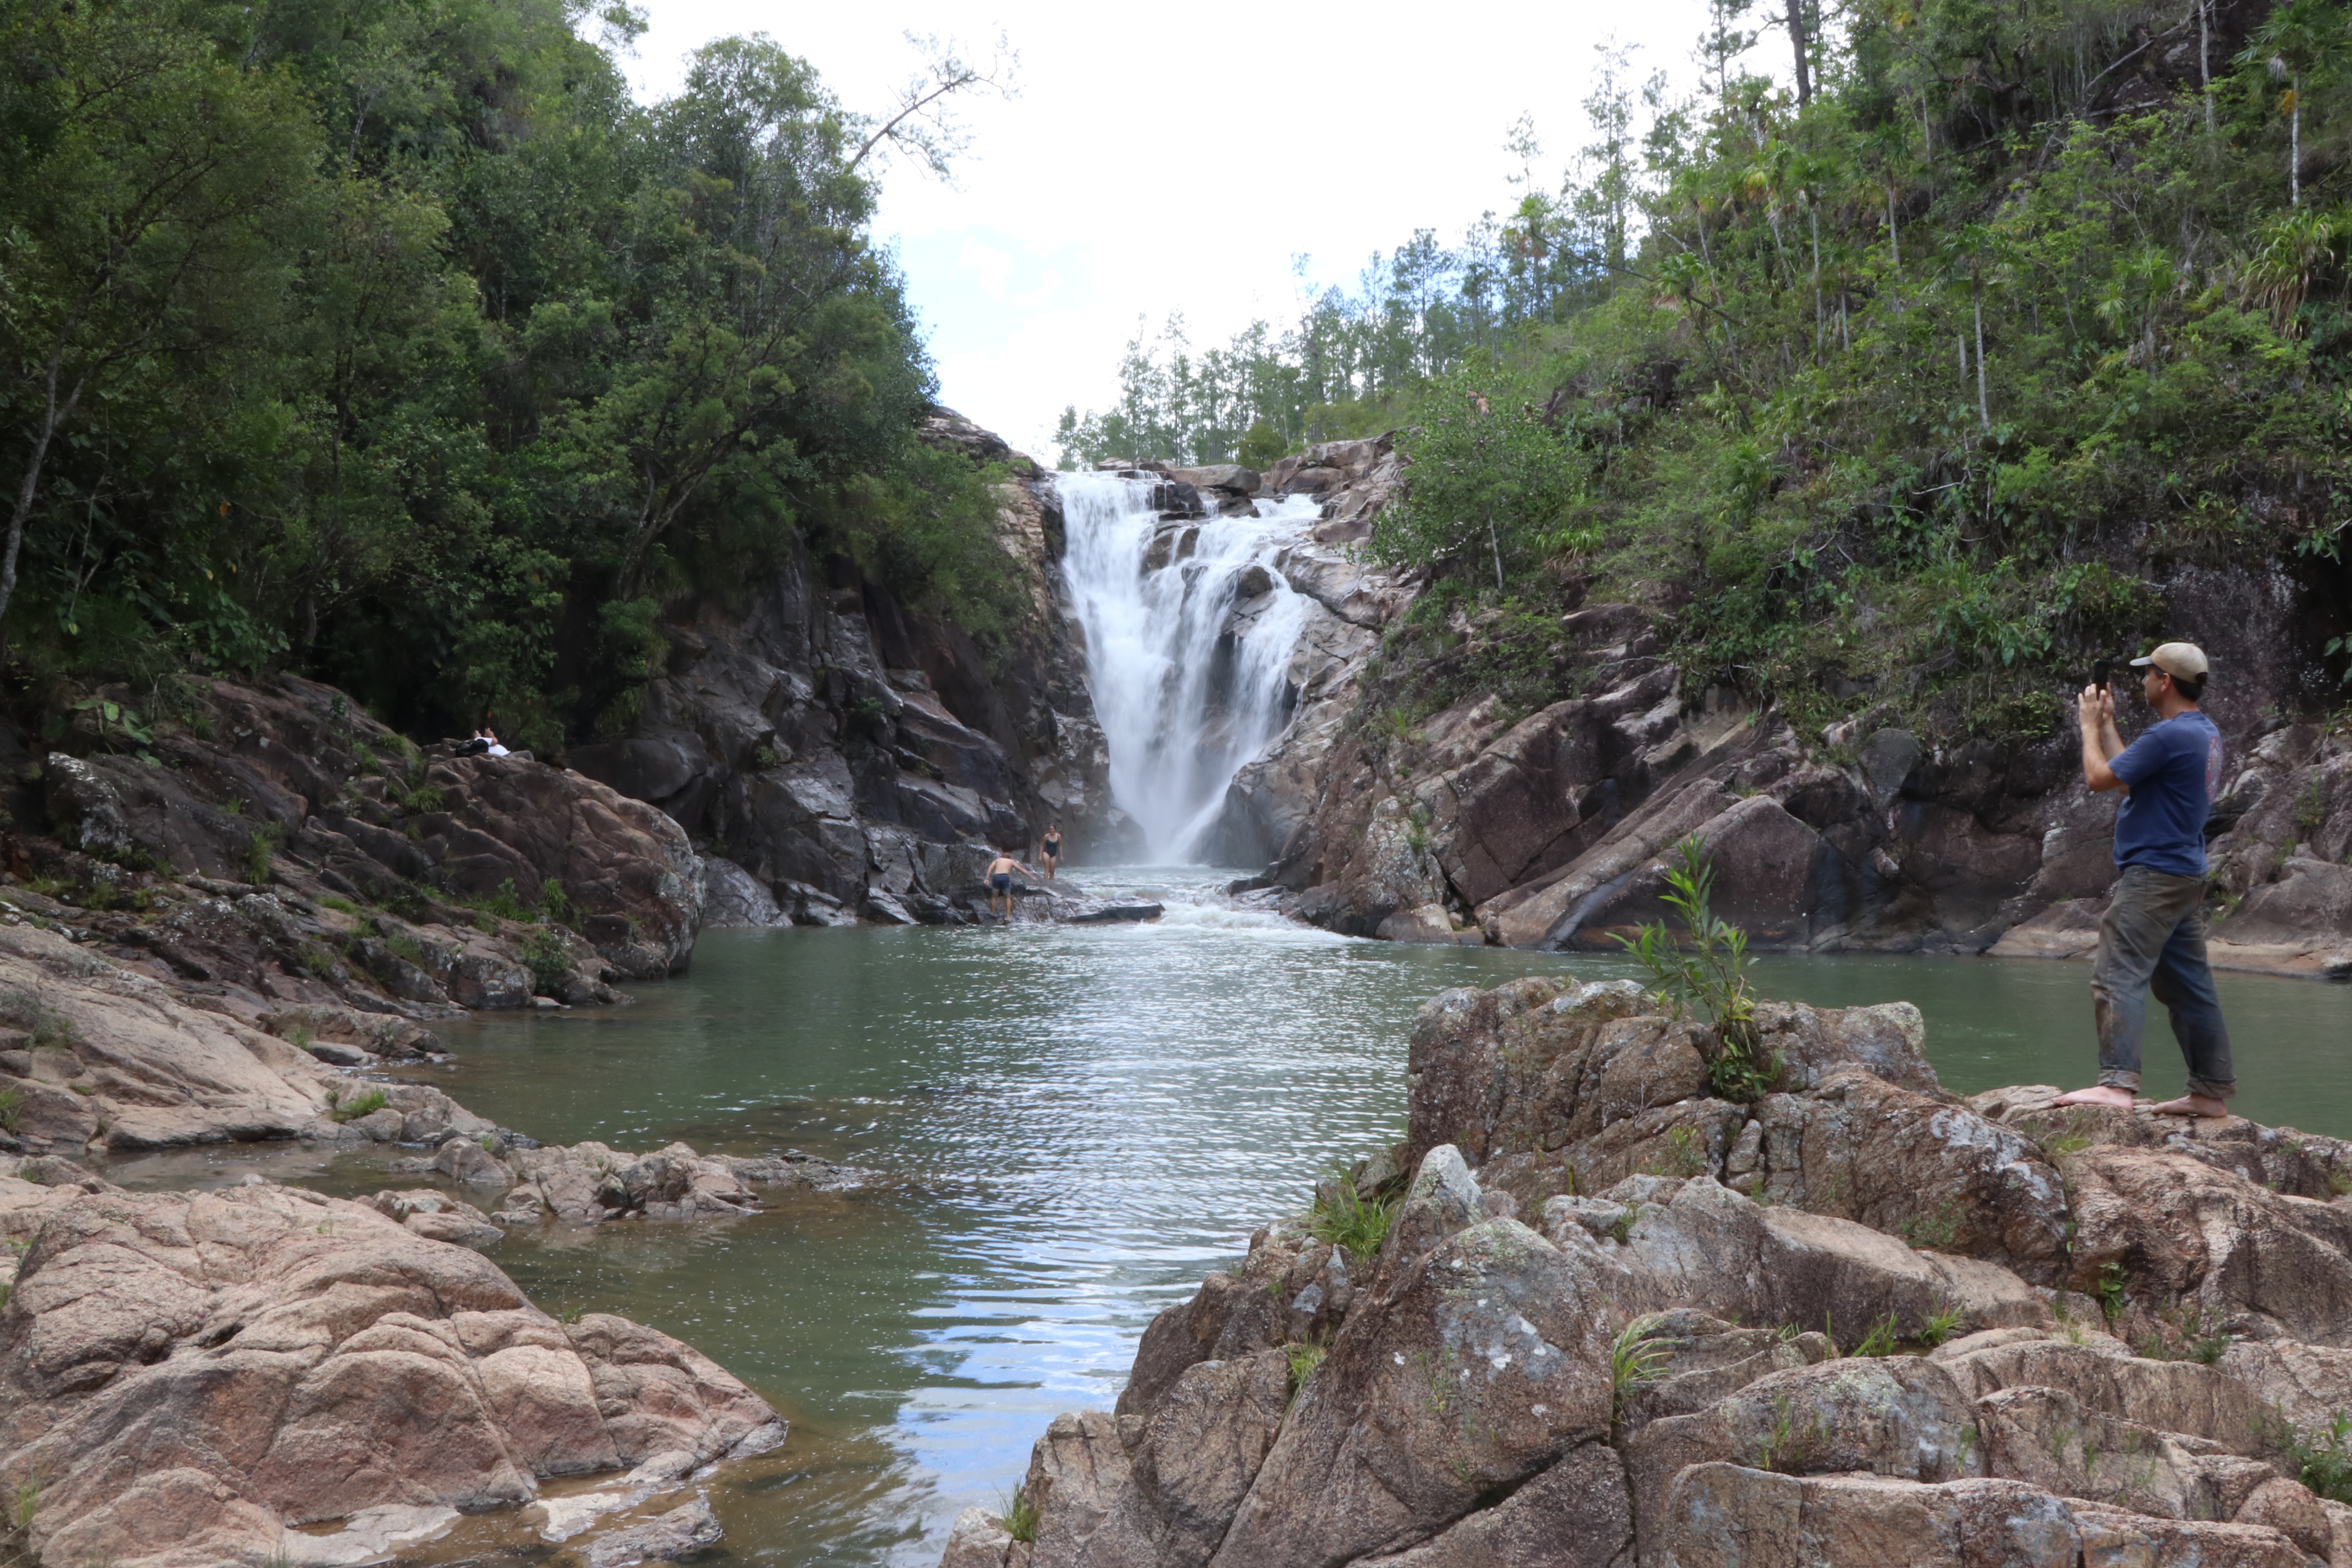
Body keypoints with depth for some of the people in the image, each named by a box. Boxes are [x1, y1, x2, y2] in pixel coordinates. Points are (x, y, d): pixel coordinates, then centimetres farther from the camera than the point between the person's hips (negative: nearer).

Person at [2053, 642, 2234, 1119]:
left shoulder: (2170, 735, -18)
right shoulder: (2206, 733, 14)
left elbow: (2100, 777, -13)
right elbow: (2130, 772, 20)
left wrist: (2090, 724, 0)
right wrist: (2106, 725, 22)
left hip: (2154, 876, -10)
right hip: (2186, 877, 10)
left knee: (2118, 977, -13)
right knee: (2189, 985, 13)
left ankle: (2117, 1083, -21)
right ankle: (2212, 1091, 17)